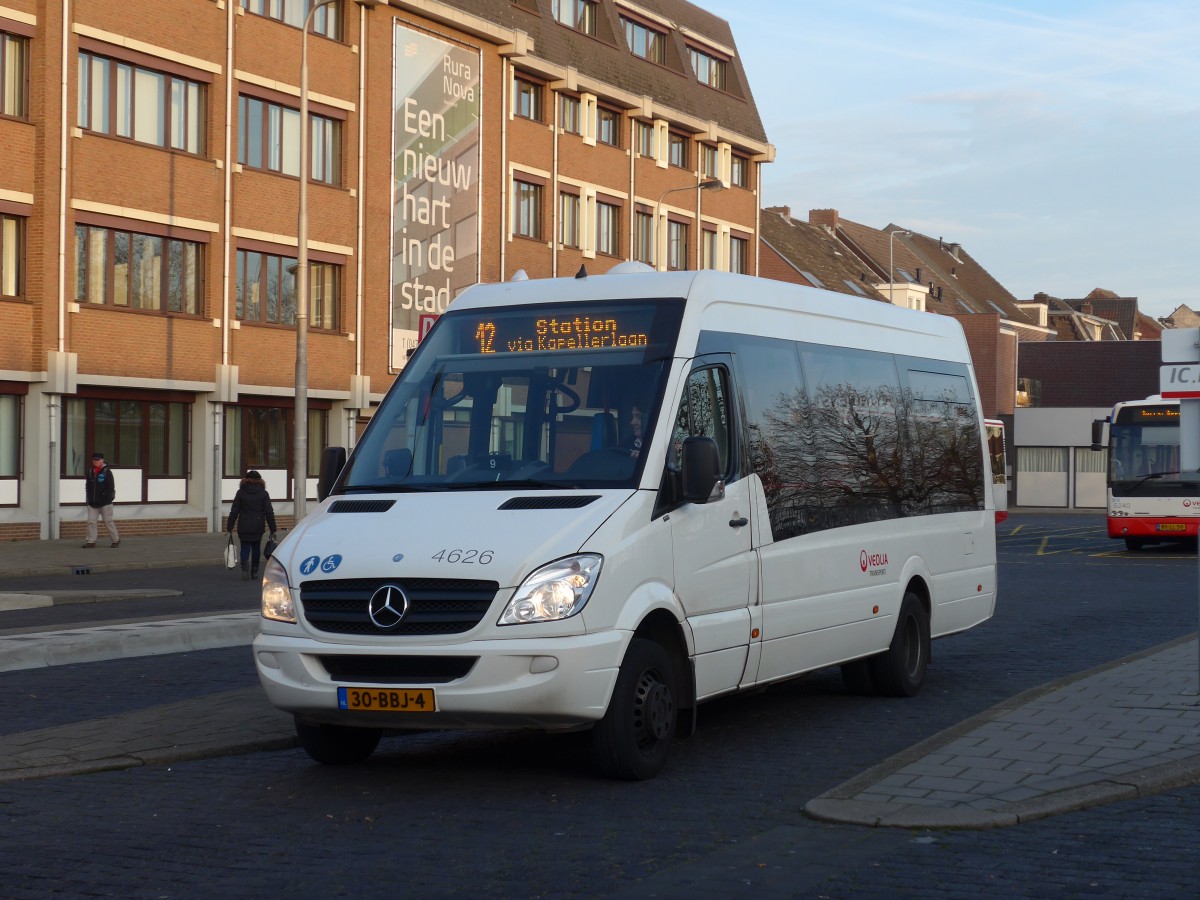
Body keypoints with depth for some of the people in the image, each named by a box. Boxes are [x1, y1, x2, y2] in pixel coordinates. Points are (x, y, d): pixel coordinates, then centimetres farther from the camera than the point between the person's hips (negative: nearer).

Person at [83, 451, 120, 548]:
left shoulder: (107, 472, -5)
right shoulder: (90, 472, 10)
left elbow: (111, 487, -8)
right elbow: (87, 487, 16)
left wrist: (107, 497, -15)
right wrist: (89, 498, 7)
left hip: (105, 503, -5)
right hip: (92, 503, 5)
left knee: (108, 522, 1)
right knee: (91, 521, -2)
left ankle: (116, 540, 15)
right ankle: (90, 541, 2)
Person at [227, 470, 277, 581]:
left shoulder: (241, 493, -1)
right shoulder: (263, 493, 1)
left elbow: (234, 511, -2)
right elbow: (269, 512, -1)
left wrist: (230, 527, 2)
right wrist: (272, 529, 2)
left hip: (244, 527, -1)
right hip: (258, 528, 1)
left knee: (245, 548, 4)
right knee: (256, 548, 15)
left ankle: (245, 567, -21)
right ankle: (255, 571, 19)